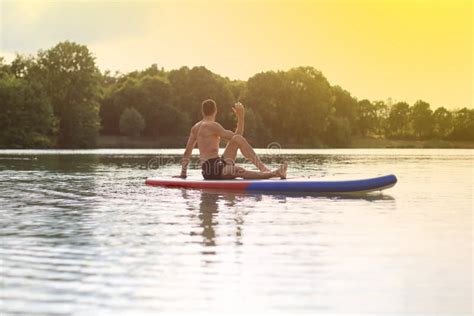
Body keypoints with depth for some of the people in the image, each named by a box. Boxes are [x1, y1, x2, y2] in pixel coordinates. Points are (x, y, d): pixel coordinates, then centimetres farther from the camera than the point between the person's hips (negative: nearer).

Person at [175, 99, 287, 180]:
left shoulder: (195, 127, 19)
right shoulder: (212, 125, -6)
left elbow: (187, 152, 20)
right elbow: (236, 136, -8)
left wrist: (183, 174, 24)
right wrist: (241, 117, -2)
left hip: (207, 171, 9)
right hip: (215, 168, -9)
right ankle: (264, 168, -27)